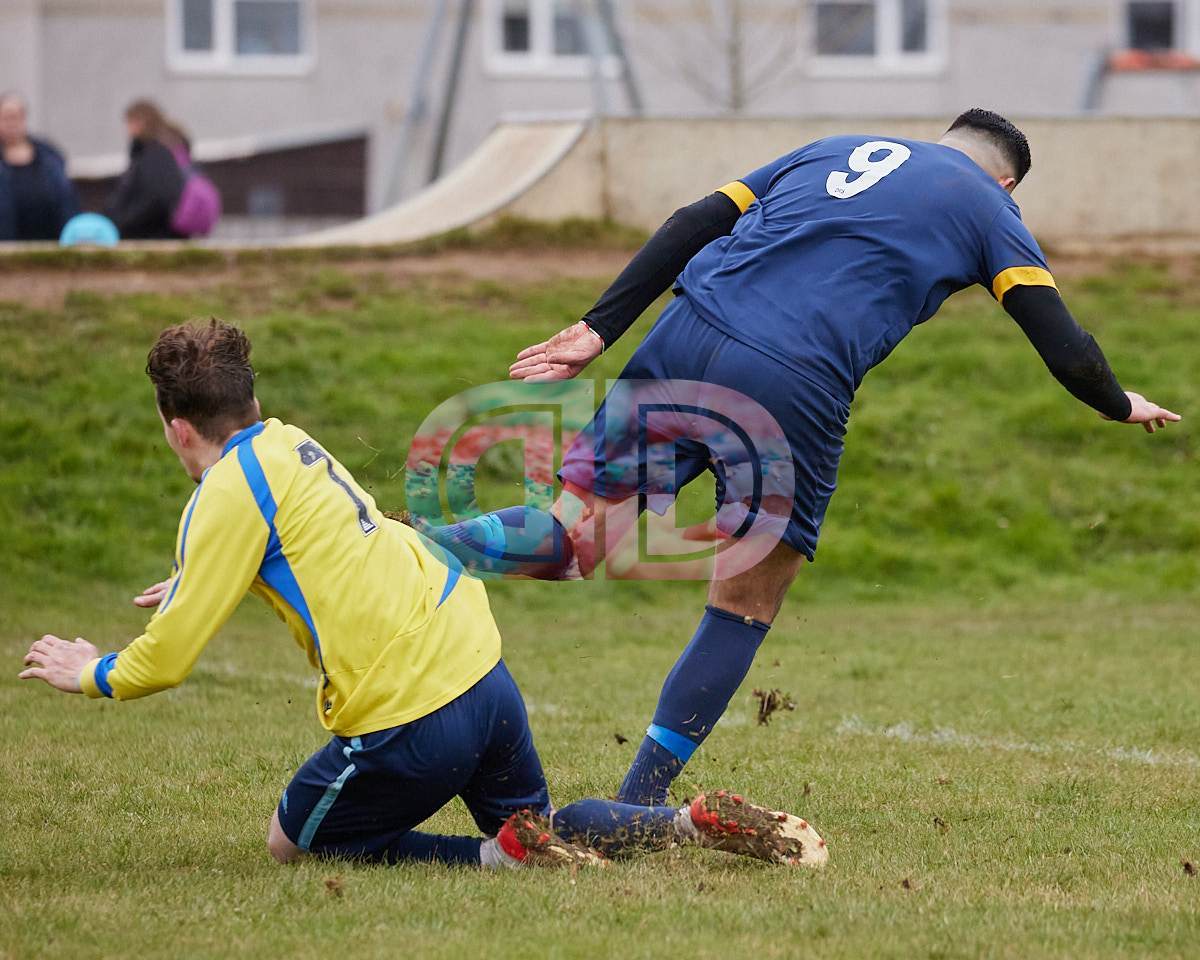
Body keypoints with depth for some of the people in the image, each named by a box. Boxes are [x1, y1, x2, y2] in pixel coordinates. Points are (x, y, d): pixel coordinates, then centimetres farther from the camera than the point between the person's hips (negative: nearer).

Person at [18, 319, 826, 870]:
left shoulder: (228, 493, -9)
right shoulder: (290, 443, 14)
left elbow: (169, 658, -7)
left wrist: (92, 674, 13)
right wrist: (196, 588, 50)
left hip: (410, 719, -8)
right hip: (482, 666, 8)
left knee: (294, 841, 13)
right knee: (537, 822, 28)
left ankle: (505, 854, -8)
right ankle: (695, 824, 3)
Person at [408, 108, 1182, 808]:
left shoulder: (832, 151, 29)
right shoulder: (989, 207, 19)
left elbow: (691, 226, 18)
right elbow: (1064, 348, 12)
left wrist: (599, 329, 14)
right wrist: (1120, 405, 33)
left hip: (684, 344, 4)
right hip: (793, 389, -4)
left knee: (574, 536, 7)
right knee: (745, 608, 12)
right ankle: (638, 804, 10)